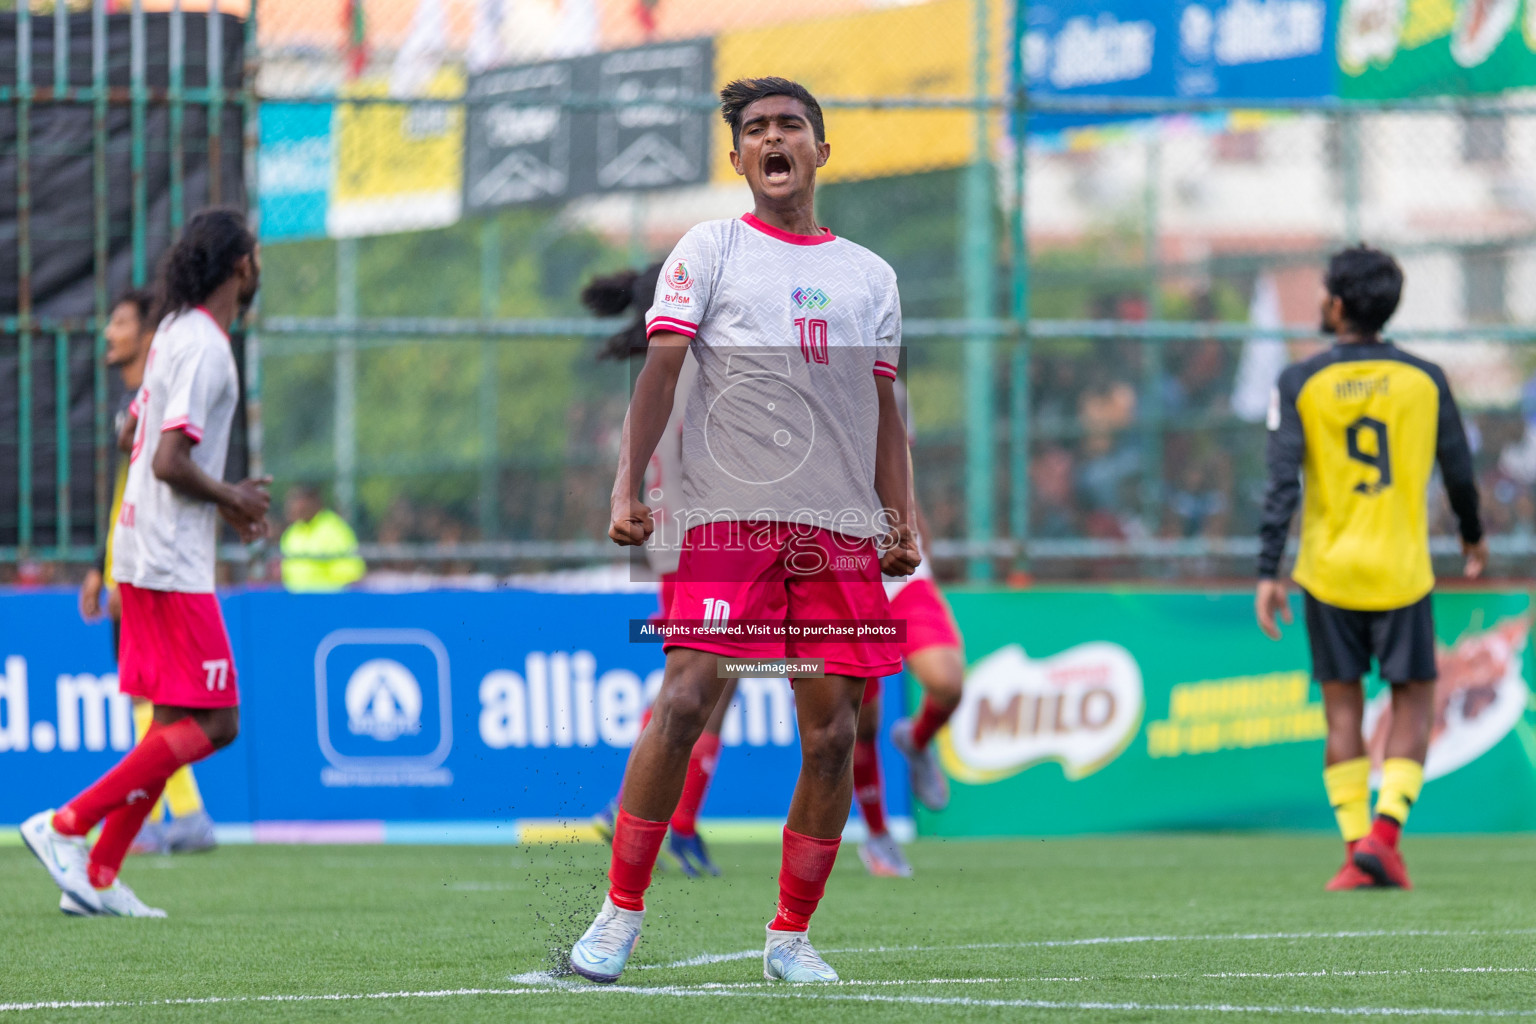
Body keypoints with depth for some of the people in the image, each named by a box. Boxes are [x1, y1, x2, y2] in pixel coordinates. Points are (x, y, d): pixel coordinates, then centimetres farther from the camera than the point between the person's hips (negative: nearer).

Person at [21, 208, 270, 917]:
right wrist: (231, 499, -8)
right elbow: (169, 461, -23)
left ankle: (97, 877, 8)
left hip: (143, 557, 10)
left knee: (174, 724, 11)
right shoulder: (204, 347, -16)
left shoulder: (176, 334, 13)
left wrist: (224, 501, 17)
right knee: (214, 723, -7)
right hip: (174, 566, -10)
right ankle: (66, 826, -10)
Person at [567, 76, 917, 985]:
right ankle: (621, 914, -8)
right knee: (684, 703, -16)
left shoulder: (872, 276, 17)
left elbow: (886, 411, 19)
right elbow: (660, 369, -2)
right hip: (728, 520, -3)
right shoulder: (708, 252, 7)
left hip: (841, 533, 3)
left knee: (833, 735, -1)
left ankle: (791, 937, 10)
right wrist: (629, 487, -13)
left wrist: (902, 523, 9)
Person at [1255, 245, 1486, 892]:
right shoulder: (1424, 379, -1)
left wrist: (1268, 573, -10)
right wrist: (1473, 537, 24)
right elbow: (1458, 472, 6)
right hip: (1402, 571, 0)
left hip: (1329, 571, 0)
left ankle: (1356, 850, 3)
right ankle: (1385, 833, -8)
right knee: (1414, 701, 9)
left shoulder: (1300, 384, -5)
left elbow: (1283, 483, -11)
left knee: (1343, 709, 8)